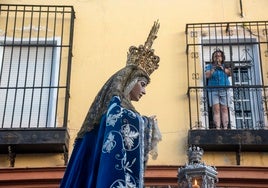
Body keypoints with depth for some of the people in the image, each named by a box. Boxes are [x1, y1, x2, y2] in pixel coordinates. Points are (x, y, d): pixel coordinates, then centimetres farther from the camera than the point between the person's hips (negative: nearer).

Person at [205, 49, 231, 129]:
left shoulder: (225, 66, 16)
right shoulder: (209, 66, 14)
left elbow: (229, 73, -1)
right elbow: (207, 75, -1)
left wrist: (221, 67, -10)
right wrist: (213, 68, -10)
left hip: (224, 90, 1)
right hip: (213, 90, -1)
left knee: (224, 109, -6)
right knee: (216, 109, -11)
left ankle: (225, 127, -8)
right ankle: (217, 127, -15)